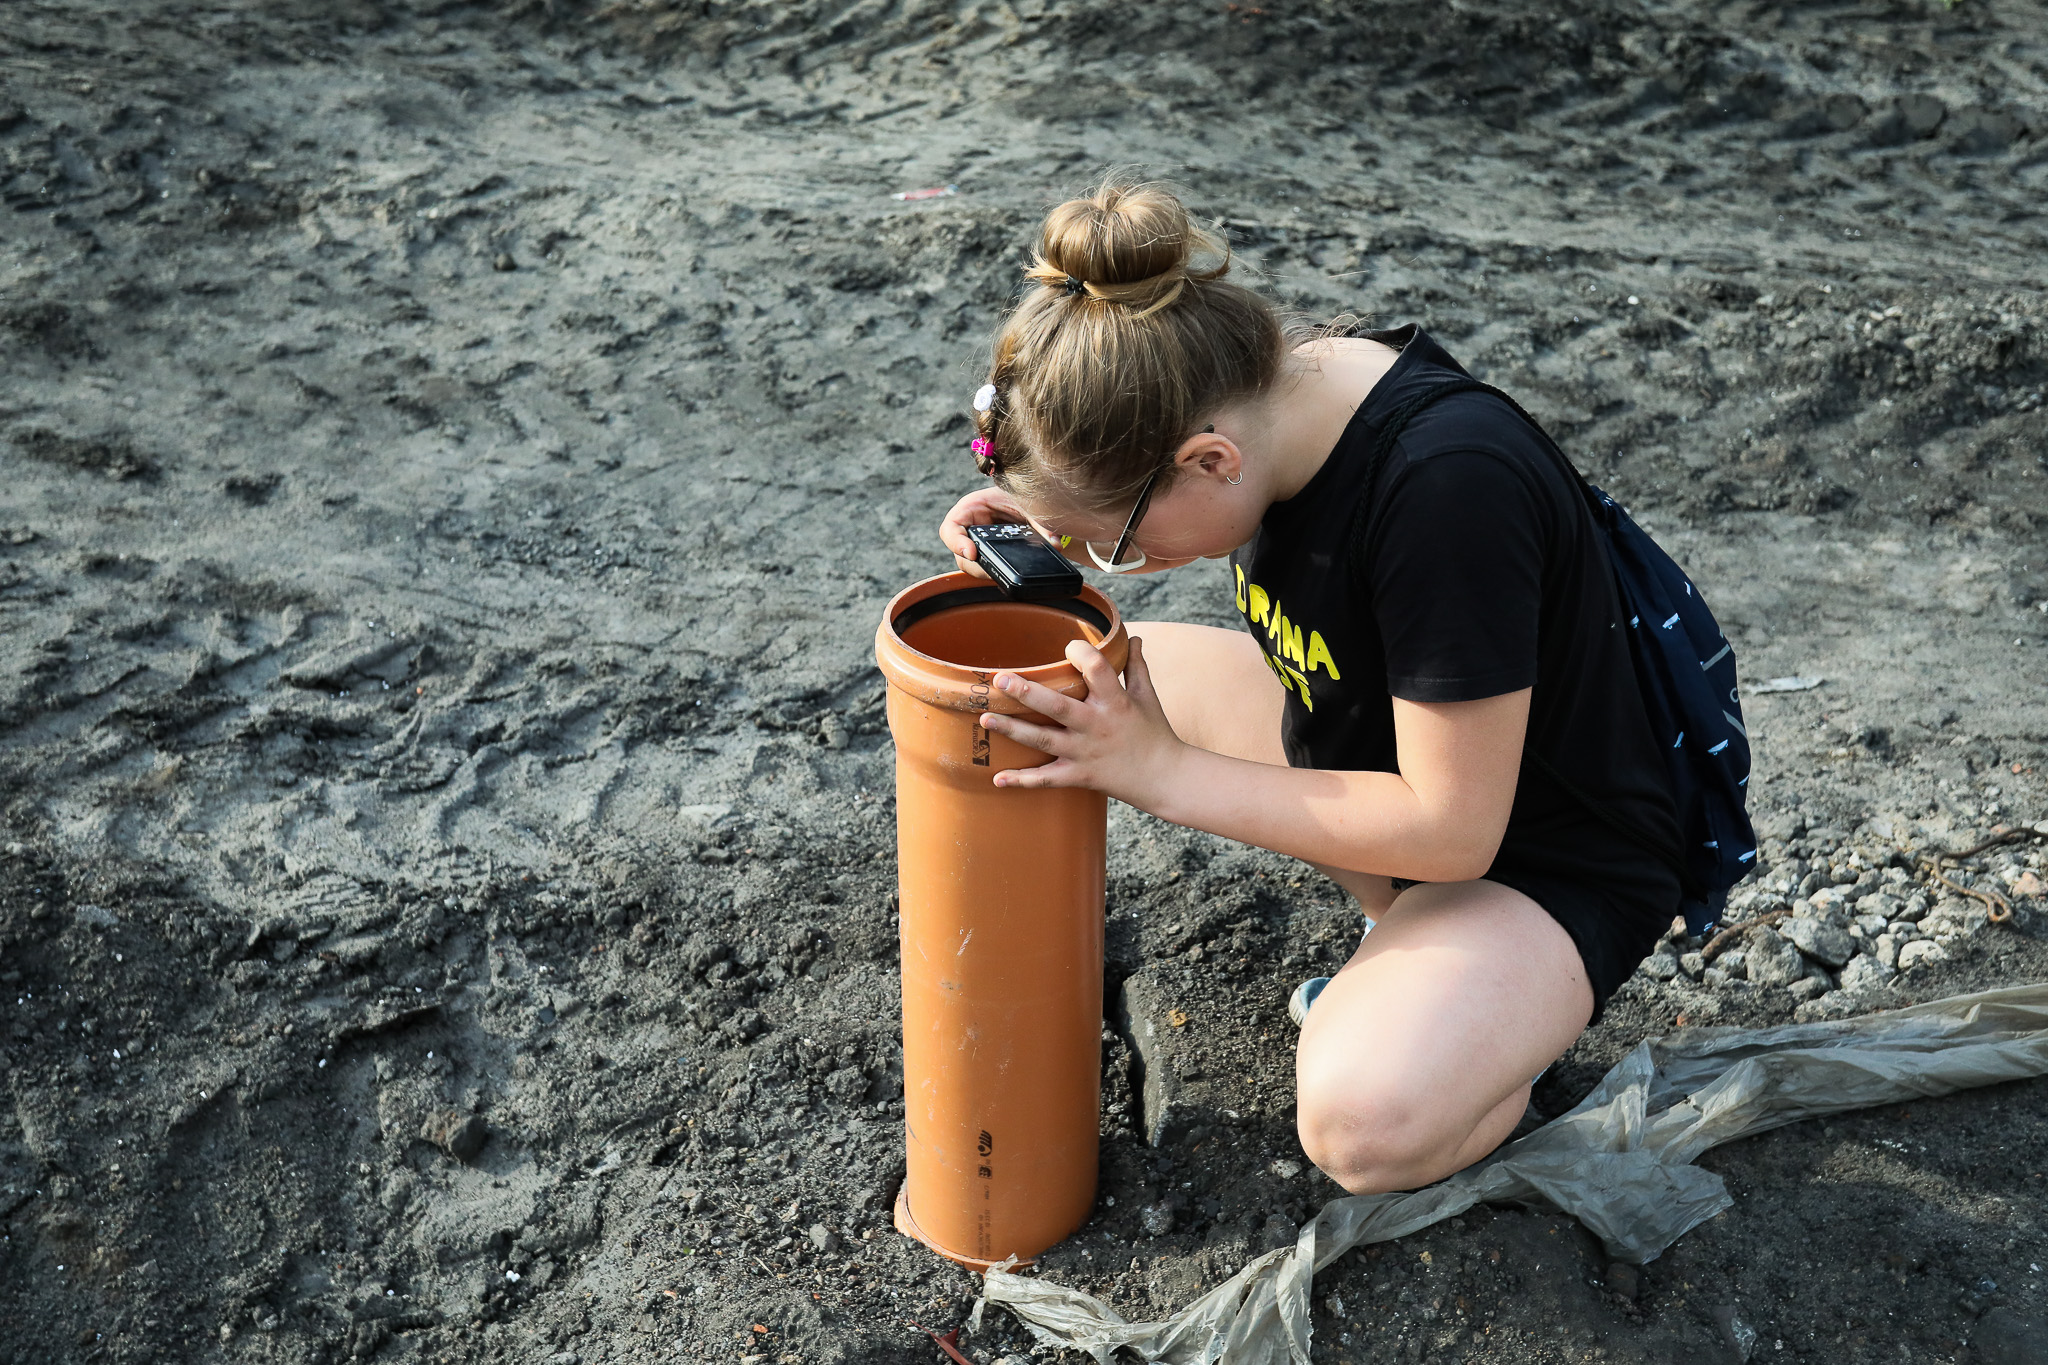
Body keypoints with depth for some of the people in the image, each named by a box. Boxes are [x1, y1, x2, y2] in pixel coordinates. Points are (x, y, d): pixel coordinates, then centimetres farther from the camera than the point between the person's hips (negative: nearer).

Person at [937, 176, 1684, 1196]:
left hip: (1543, 869, -8)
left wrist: (1159, 771, -27)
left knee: (1362, 1121, -34)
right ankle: (1402, 937, 10)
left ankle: (1501, 1023, 3)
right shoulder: (1271, 386, -12)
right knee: (1092, 681, 5)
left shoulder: (1450, 488, -36)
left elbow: (1450, 829, -29)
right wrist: (1040, 525, -7)